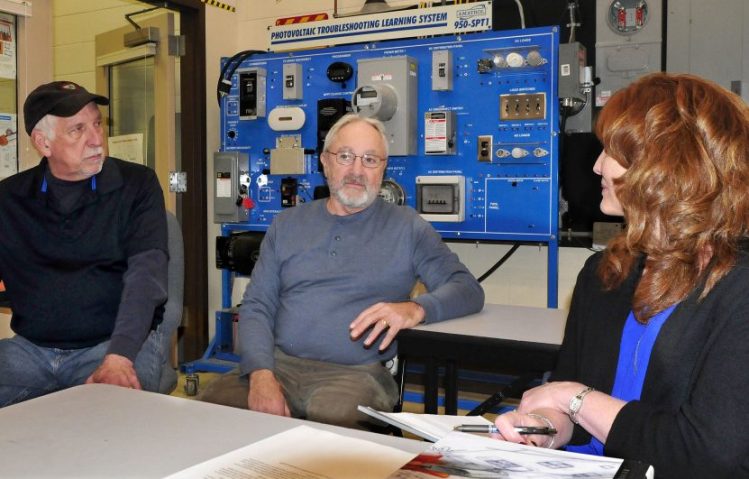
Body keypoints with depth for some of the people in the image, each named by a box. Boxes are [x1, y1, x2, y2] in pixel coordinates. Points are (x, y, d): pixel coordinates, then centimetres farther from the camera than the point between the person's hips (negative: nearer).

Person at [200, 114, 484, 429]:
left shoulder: (407, 227, 8)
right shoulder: (287, 223, 15)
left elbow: (468, 290, 3)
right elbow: (256, 306, 9)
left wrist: (417, 309, -20)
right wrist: (261, 373, -10)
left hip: (355, 374, -2)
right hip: (279, 364, 2)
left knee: (332, 422, -34)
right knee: (214, 403, -25)